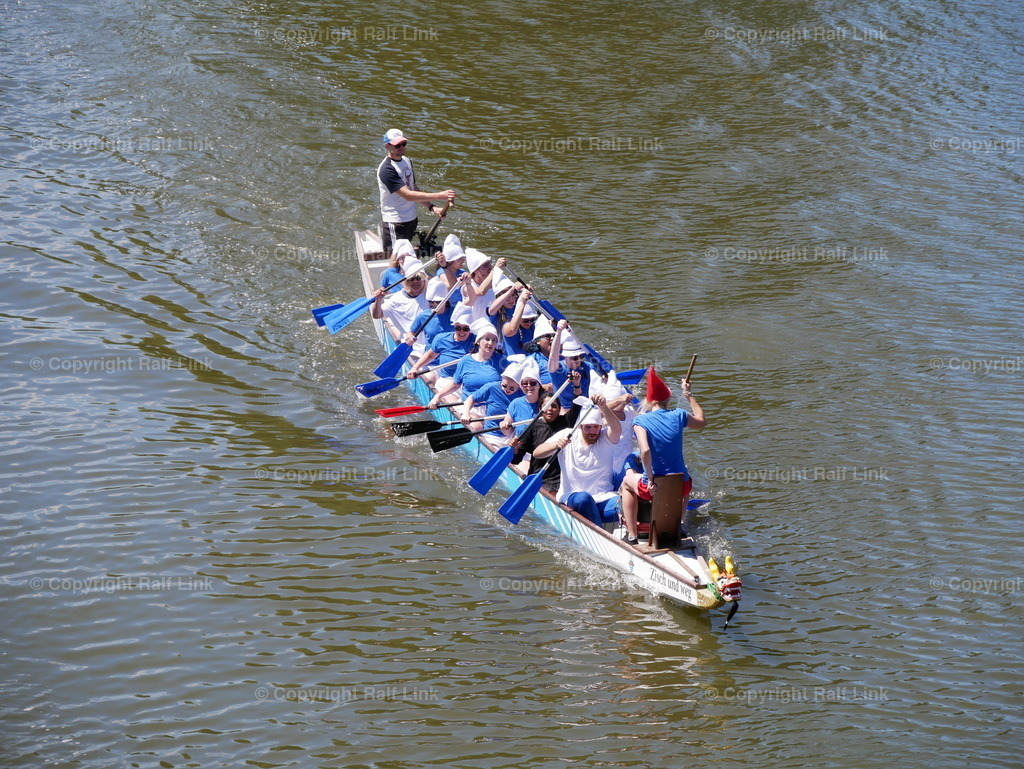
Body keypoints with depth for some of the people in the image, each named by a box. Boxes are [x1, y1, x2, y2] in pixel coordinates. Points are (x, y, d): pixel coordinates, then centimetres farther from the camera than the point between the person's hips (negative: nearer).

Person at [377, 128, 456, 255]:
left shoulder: (407, 161, 10)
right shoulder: (387, 169, -20)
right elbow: (408, 195, -27)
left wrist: (431, 207, 3)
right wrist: (439, 196, -31)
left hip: (411, 220, 9)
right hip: (395, 224, -9)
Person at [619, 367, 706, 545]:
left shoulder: (640, 421, -10)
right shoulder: (678, 416, -1)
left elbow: (645, 451, -25)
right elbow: (701, 421, 21)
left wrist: (651, 480, -15)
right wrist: (689, 395, 30)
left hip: (652, 489, -3)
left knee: (628, 481, 33)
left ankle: (631, 534, 28)